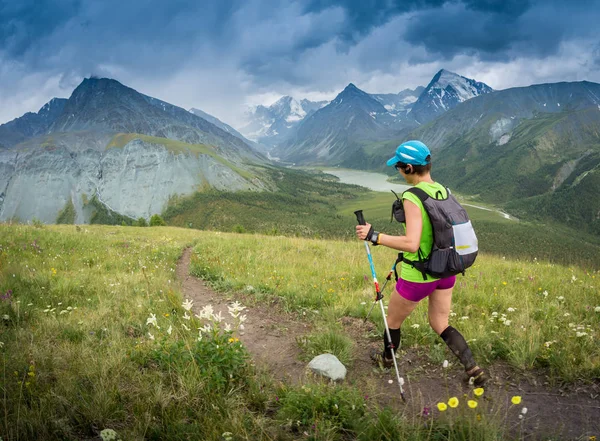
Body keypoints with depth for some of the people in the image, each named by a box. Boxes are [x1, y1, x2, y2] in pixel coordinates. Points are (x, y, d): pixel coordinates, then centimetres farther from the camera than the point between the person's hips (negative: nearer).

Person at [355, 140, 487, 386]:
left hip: (418, 276, -7)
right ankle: (473, 369, 16)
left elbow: (411, 244, -32)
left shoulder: (412, 198, -25)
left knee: (393, 320, 21)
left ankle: (387, 359, 45)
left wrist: (374, 236, -26)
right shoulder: (443, 191, -2)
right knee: (440, 325, 23)